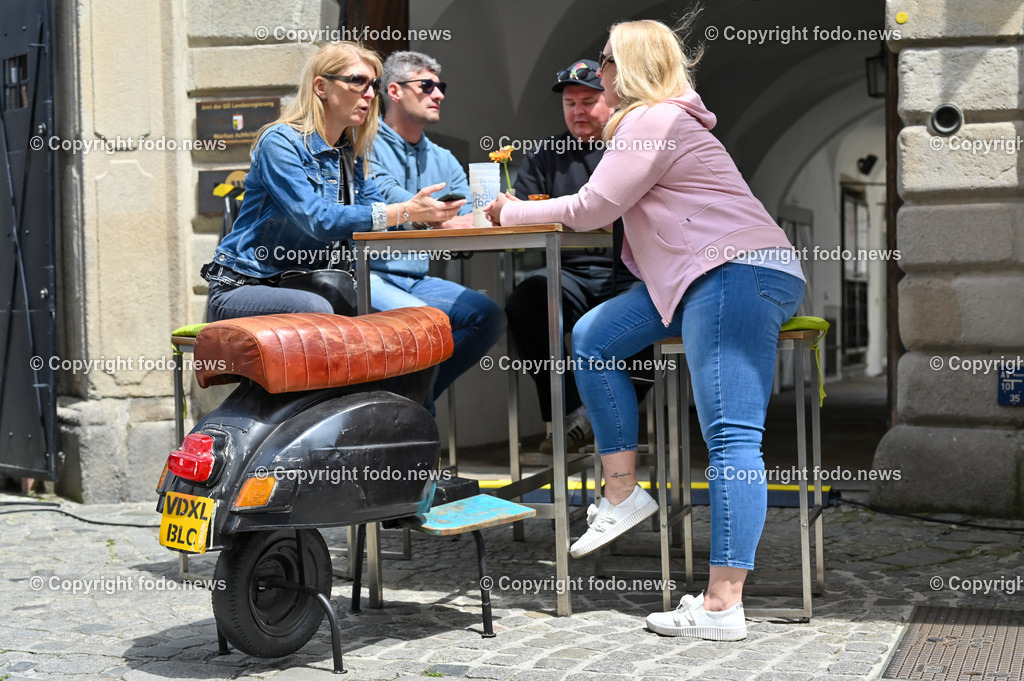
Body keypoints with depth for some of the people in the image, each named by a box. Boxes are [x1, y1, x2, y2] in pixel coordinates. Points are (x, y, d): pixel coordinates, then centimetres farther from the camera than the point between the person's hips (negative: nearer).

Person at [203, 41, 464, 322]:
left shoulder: (350, 152, 11)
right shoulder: (280, 142, -14)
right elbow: (318, 220, -26)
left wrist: (425, 211, -16)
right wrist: (406, 211, -31)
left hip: (302, 287, 7)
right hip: (242, 288, -7)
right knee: (316, 310, -38)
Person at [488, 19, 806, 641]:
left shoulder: (653, 121, -5)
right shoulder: (663, 119, 28)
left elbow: (593, 208, -4)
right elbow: (607, 208, 29)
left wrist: (515, 212, 10)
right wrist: (524, 207, 24)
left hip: (739, 272, -11)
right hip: (705, 279, 11)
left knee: (732, 437, -17)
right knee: (593, 337, 7)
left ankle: (723, 605, -22)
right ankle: (623, 493, 9)